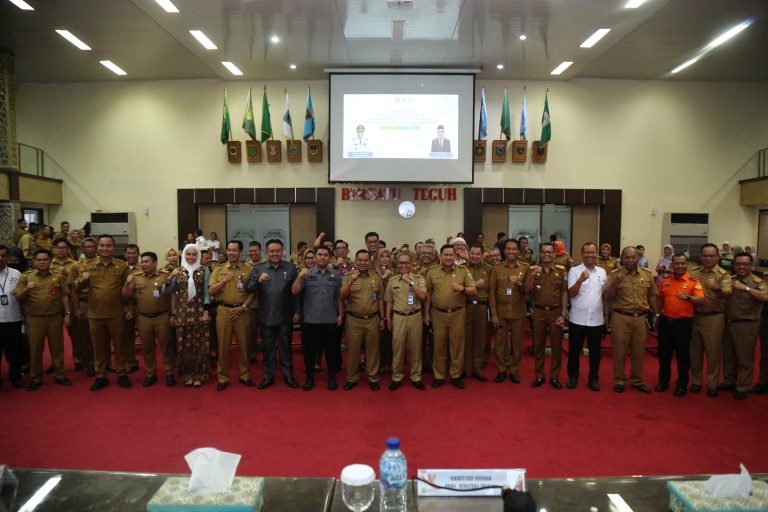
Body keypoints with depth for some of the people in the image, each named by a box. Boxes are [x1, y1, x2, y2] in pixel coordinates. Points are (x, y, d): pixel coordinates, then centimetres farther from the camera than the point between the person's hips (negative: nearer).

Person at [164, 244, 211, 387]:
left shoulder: (204, 270, 1)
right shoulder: (177, 271, 6)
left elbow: (207, 292, -2)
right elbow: (165, 291, 2)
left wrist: (206, 312, -9)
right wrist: (170, 277, -15)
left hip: (199, 312, -1)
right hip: (182, 312, 2)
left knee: (199, 344, 2)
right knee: (184, 345, 6)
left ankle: (199, 375, 13)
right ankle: (187, 375, 18)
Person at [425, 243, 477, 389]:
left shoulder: (464, 271, -1)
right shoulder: (432, 271, 2)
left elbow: (474, 291, 0)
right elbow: (428, 293, 8)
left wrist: (462, 288, -20)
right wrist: (426, 313, 7)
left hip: (458, 314, 0)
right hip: (438, 314, 0)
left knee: (457, 345, 7)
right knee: (439, 346, 8)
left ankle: (456, 376, 20)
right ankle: (439, 376, 20)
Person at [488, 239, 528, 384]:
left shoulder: (525, 268, 2)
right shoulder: (496, 268, 0)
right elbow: (492, 292, -1)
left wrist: (519, 284, -20)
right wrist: (493, 313, -5)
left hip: (518, 312, 0)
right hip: (500, 311, 0)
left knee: (517, 342, 7)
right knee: (500, 342, 6)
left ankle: (514, 371, 22)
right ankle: (501, 371, 20)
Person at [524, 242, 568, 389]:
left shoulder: (561, 270, 0)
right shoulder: (532, 269, 1)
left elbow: (564, 293, -1)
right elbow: (527, 290, -5)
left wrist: (563, 314, -6)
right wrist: (533, 275, -19)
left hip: (556, 311, 0)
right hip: (538, 312, 1)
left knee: (557, 345, 6)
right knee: (538, 345, 8)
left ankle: (554, 377, 20)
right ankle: (539, 376, 20)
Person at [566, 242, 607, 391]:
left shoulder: (602, 272, 8)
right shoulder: (574, 271, -5)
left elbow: (605, 294, 16)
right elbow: (571, 294, -14)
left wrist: (606, 313, 14)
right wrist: (580, 280, -28)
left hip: (597, 319, 3)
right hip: (577, 319, -3)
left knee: (595, 351, 11)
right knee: (574, 350, 7)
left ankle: (593, 378, 24)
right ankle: (573, 377, 21)